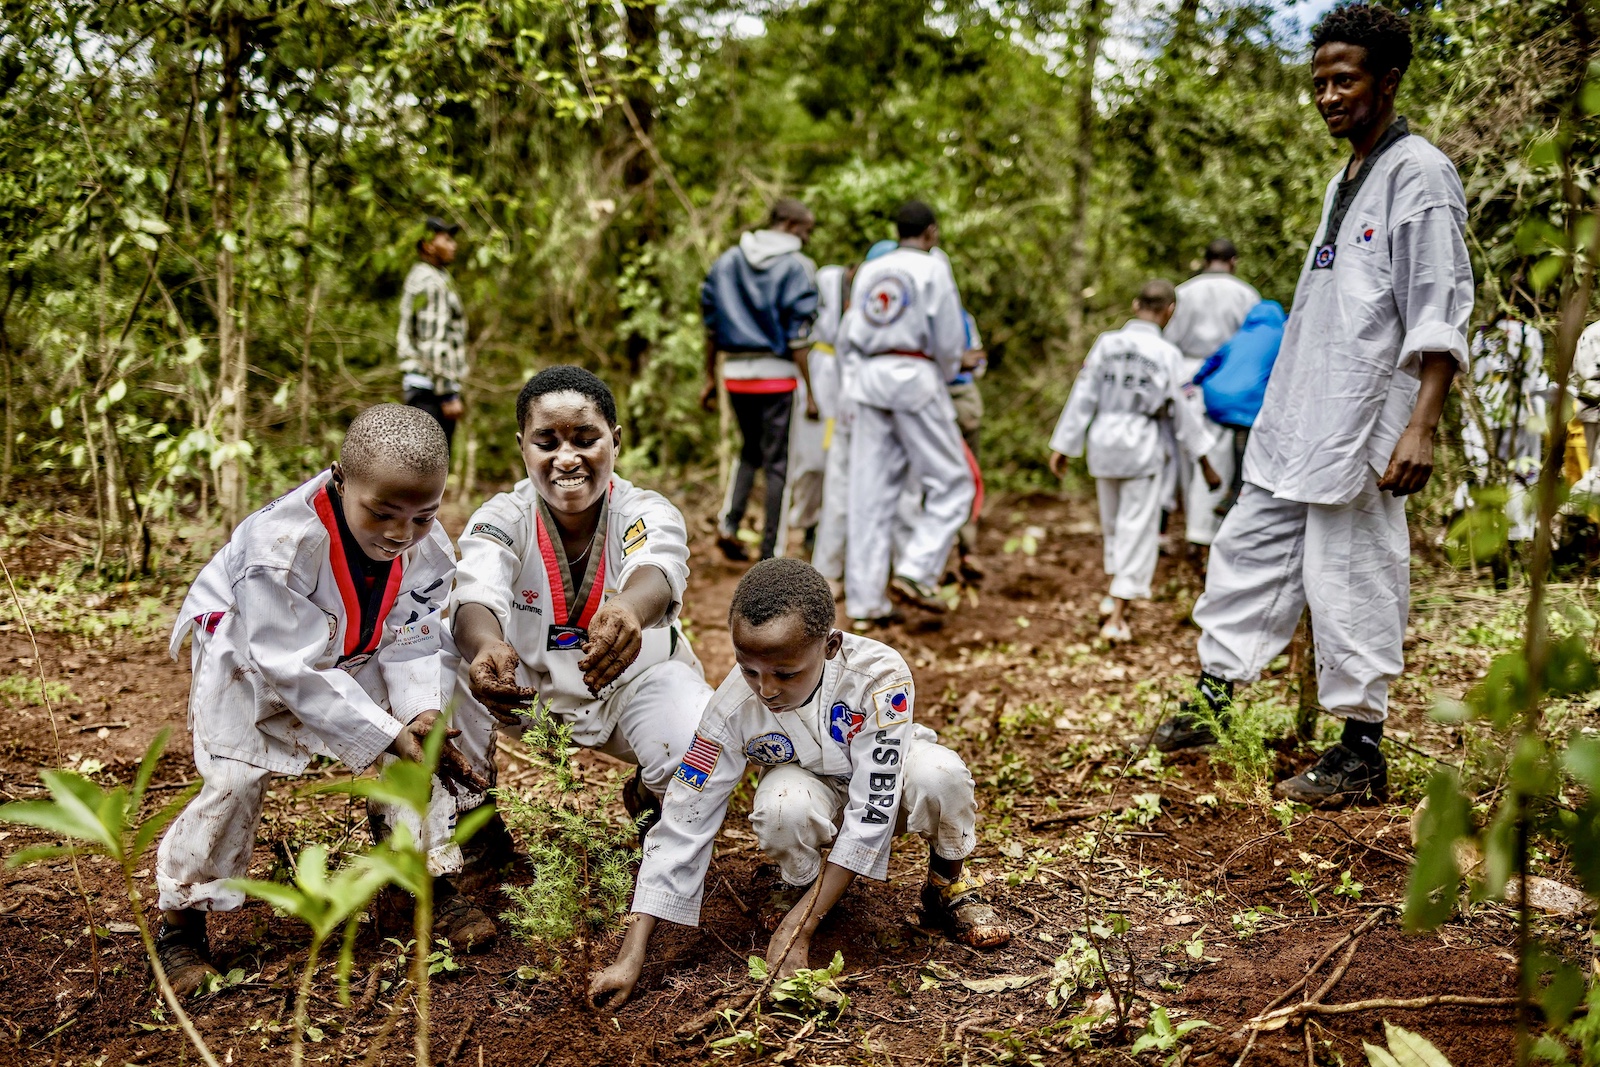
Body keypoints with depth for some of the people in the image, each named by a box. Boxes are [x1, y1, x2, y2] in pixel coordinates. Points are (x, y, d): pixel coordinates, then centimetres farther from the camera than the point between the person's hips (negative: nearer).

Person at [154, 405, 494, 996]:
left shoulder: (427, 549, -24)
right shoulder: (280, 545, -41)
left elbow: (412, 641, -11)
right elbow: (294, 668, -37)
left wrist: (421, 710, -31)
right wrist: (384, 733, -38)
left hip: (354, 658, 4)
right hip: (250, 660, -4)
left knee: (422, 740, -9)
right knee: (235, 780, -13)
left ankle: (433, 881, 7)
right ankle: (180, 917, 8)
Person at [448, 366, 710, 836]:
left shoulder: (649, 513, -19)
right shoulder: (501, 518, -16)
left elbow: (656, 570, -43)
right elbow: (477, 595, -37)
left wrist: (629, 609, -69)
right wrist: (487, 646, -62)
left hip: (633, 687, 0)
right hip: (527, 686, 1)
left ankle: (649, 799, 9)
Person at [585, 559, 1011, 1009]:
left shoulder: (880, 676, -37)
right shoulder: (734, 706, -29)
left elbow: (871, 812, -36)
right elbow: (682, 826, -25)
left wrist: (798, 930, -37)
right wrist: (630, 960, -30)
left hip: (884, 778, -1)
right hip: (814, 786, 1)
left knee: (940, 774, -36)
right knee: (782, 806, -36)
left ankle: (948, 884, -4)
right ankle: (803, 888, -1)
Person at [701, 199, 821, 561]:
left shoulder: (727, 261, 9)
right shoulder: (797, 268, -7)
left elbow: (711, 323, 10)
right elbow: (798, 336, -13)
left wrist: (710, 379, 16)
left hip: (735, 370, 5)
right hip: (777, 373, -5)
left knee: (750, 450, 23)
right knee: (778, 461, 5)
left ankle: (728, 522, 4)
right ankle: (772, 552, 7)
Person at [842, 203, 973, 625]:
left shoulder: (869, 271, 15)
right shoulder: (933, 267, -1)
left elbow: (854, 336, 13)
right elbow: (949, 339, -6)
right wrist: (946, 375, 12)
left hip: (870, 378, 6)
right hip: (916, 376, -6)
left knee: (870, 493, 5)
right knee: (952, 483, 4)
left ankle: (865, 601, 5)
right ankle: (916, 572, -11)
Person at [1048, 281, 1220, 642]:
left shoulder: (1106, 343, -2)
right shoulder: (1167, 355, -9)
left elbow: (1083, 398, 0)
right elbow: (1182, 412, -4)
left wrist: (1062, 446, 6)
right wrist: (1204, 459, 6)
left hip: (1103, 441, 4)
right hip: (1141, 446, -4)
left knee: (1113, 521, 21)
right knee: (1137, 529, 3)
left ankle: (1116, 595, 33)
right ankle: (1117, 618, 0)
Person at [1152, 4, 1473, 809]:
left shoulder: (1420, 176, -9)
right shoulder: (1345, 181, 17)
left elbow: (1438, 317, -16)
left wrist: (1421, 427, -24)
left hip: (1363, 428, -9)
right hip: (1295, 424, 9)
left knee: (1350, 580, -3)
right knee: (1248, 552, 12)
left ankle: (1361, 753, 9)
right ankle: (1211, 702, 23)